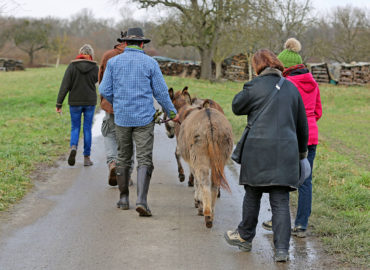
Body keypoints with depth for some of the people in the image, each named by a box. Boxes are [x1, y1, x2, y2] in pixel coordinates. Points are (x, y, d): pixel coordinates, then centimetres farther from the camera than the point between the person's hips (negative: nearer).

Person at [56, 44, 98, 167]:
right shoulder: (95, 67, -5)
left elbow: (65, 86, -10)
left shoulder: (72, 66, -7)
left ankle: (73, 147, -16)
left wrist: (59, 104, -8)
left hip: (75, 102, 0)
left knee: (75, 128, 13)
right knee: (87, 129, 10)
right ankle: (86, 157, 11)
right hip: (90, 101, 0)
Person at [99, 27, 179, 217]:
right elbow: (161, 92, 0)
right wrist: (172, 113, 14)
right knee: (144, 159, -2)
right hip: (144, 118, -2)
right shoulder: (150, 63, -2)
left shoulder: (113, 62, 2)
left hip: (121, 118, 2)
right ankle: (141, 200, -16)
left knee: (123, 158, 15)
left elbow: (104, 91, 2)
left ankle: (123, 199, 22)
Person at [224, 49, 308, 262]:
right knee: (281, 201, 3)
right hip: (286, 152, 3)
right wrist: (302, 151, 27)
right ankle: (282, 249, -3)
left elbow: (237, 106, 8)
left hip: (258, 150, -3)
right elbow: (302, 124, 16)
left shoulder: (255, 86, -7)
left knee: (253, 195, 13)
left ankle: (245, 237, 29)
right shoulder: (292, 88, 8)